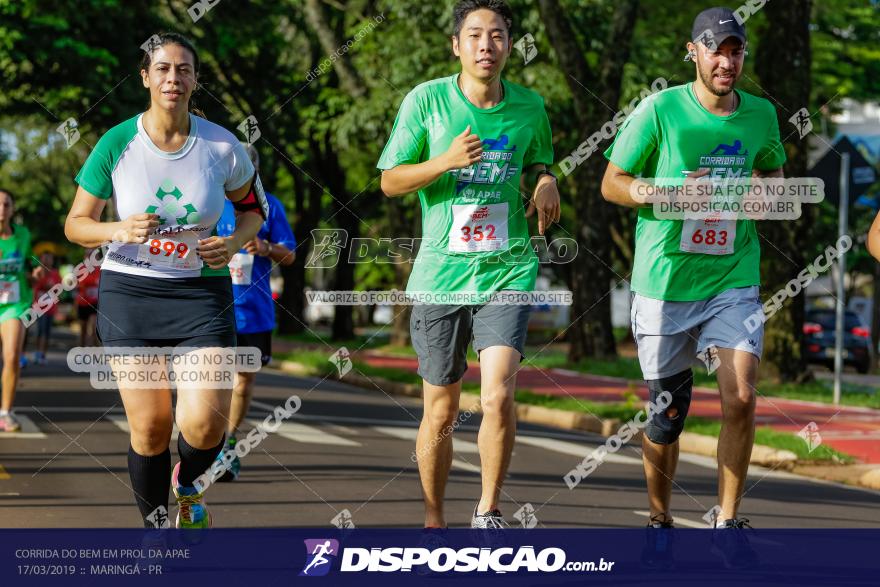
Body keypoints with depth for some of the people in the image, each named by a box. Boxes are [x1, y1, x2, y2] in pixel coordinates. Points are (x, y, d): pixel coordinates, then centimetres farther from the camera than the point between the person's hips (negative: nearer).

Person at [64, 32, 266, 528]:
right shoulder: (117, 144, -6)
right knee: (150, 427, -2)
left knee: (205, 423, -15)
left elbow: (253, 207, 13)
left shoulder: (222, 146, -4)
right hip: (130, 291, 0)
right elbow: (76, 224, 2)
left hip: (202, 291, 0)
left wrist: (233, 243, -8)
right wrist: (119, 230, -19)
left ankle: (187, 484, 21)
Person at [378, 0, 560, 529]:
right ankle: (434, 520, 28)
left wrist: (546, 183, -3)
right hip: (441, 274, 0)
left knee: (498, 396, -18)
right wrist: (446, 160, -17)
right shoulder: (426, 100, -3)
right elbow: (390, 181, 0)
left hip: (507, 271, 0)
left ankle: (489, 511, 1)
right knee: (441, 411, 8)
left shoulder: (530, 107, 4)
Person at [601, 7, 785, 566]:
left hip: (734, 279, 2)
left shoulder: (761, 115, 4)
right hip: (665, 283, -2)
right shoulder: (660, 110, -6)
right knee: (666, 412, 7)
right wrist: (665, 193, -19)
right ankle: (659, 520, 27)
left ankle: (727, 521, 1)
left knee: (741, 398, -13)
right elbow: (612, 183, 0)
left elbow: (774, 174, 21)